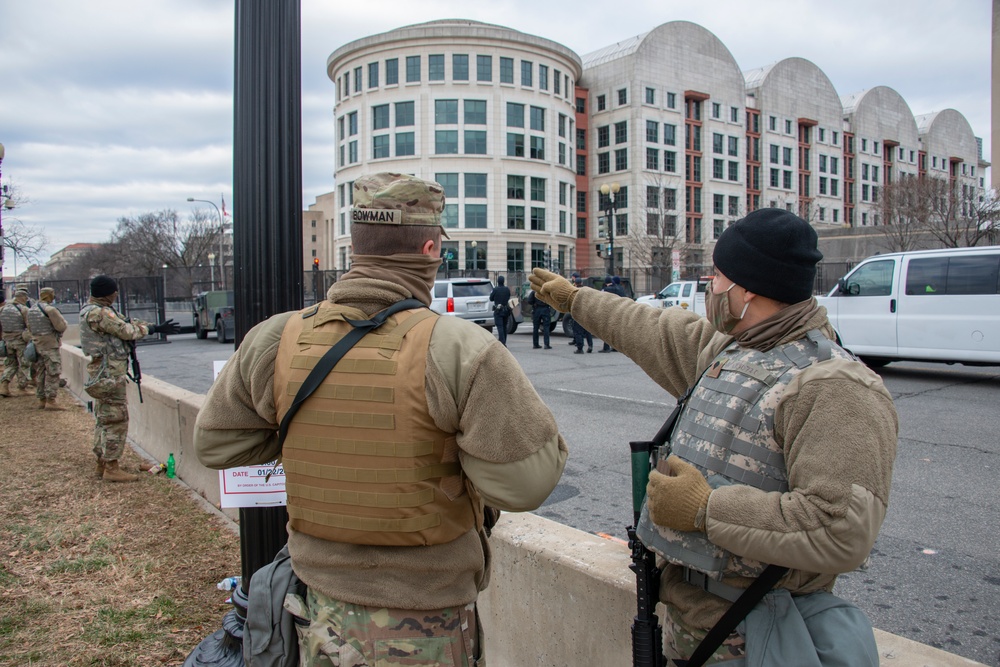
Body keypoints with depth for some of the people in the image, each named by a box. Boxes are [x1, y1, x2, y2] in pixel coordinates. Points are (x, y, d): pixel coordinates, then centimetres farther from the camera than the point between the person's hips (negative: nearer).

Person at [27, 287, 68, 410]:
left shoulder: (31, 309, 11)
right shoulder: (50, 309, -15)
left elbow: (29, 326, 18)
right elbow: (61, 326, -14)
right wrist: (61, 318, 4)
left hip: (36, 344, 8)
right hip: (50, 344, -8)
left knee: (40, 373, 13)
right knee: (53, 373, -5)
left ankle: (41, 400, 18)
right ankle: (50, 400, -8)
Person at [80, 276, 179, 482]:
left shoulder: (100, 311, 15)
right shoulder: (98, 313, -18)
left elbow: (125, 323, 16)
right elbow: (126, 331, -16)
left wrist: (156, 327, 8)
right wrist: (153, 329, -2)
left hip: (102, 375, 11)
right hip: (109, 375, -11)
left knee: (104, 419, 15)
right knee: (116, 419, -6)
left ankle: (102, 463, 23)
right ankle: (111, 468, -2)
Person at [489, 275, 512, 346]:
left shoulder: (495, 289, -13)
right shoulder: (507, 289, 0)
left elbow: (491, 299, -1)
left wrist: (491, 293, 16)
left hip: (498, 311, -5)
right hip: (506, 310, 5)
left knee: (500, 327, -8)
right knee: (504, 326, 16)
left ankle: (502, 343, -18)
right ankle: (504, 342, 24)